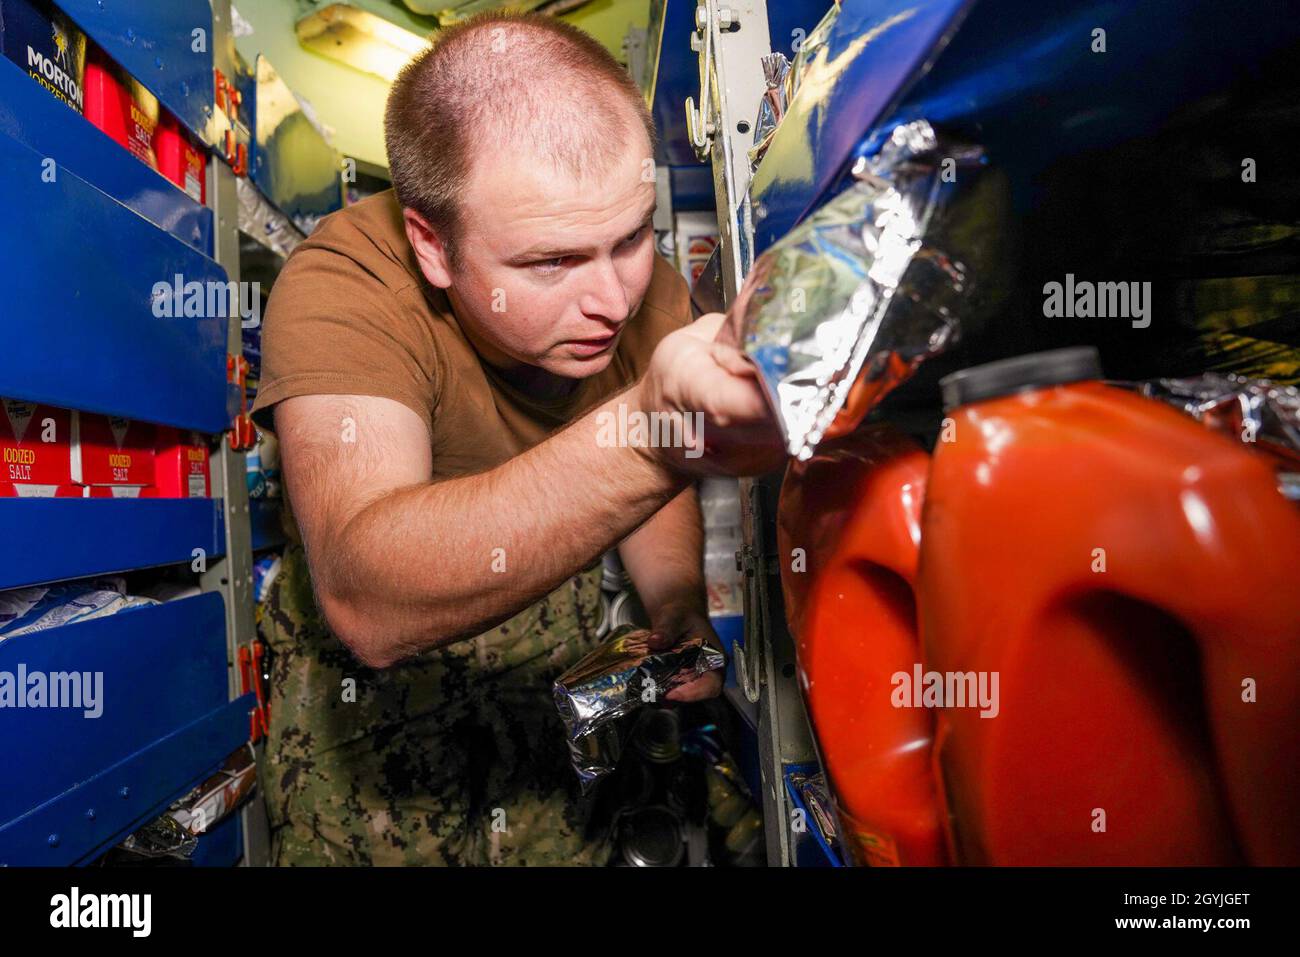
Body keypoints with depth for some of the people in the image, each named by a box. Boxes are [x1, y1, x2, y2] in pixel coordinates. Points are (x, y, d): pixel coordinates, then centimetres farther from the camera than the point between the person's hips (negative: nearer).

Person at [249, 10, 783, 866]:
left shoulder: (649, 290, -15)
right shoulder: (343, 284, -30)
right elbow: (367, 601, -46)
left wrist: (682, 617, -11)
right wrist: (650, 434, -58)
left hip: (566, 620, 3)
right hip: (373, 668, -2)